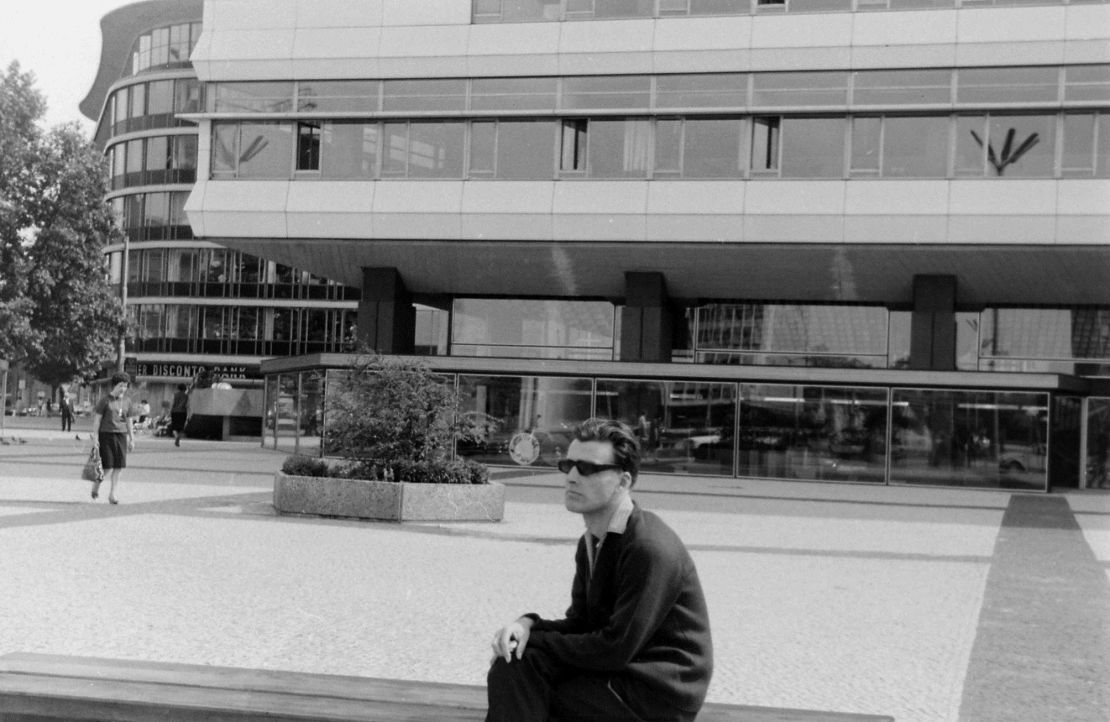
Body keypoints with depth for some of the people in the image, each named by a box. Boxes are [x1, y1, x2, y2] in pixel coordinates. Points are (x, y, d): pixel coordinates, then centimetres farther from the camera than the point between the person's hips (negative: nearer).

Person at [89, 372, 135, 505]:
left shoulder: (127, 402, 9)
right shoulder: (105, 401, -4)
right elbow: (97, 419, -4)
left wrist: (131, 439, 12)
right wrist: (95, 438, -9)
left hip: (121, 435, 4)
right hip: (106, 434, -4)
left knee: (118, 467, -1)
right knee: (107, 467, -6)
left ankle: (112, 494, 7)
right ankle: (96, 485, 22)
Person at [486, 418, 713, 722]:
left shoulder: (652, 550, -20)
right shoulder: (591, 542, 10)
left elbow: (616, 649, -22)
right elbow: (580, 623, 13)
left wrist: (535, 639, -12)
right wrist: (529, 626, -8)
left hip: (656, 696, -8)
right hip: (618, 675, 8)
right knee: (512, 665, -7)